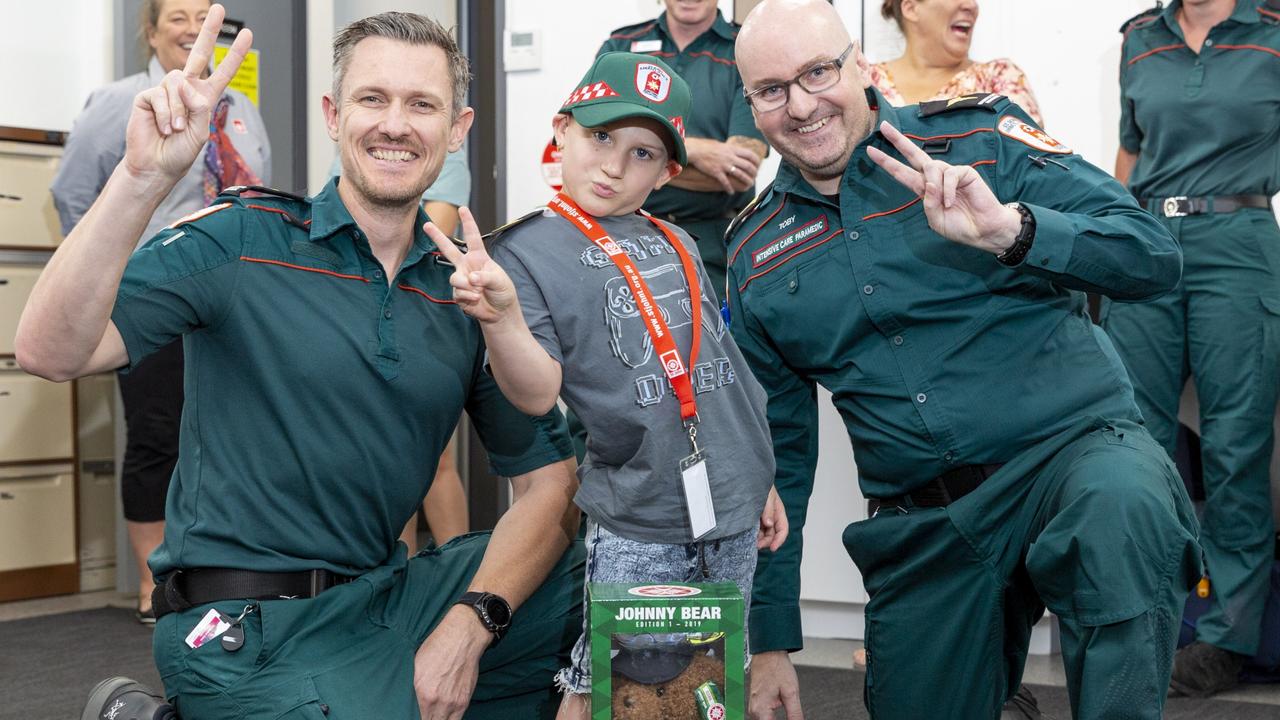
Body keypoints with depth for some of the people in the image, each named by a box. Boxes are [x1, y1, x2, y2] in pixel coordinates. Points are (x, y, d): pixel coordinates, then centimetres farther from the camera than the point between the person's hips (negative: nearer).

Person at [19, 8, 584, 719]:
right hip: (249, 630, -4)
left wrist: (470, 621, -13)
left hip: (386, 598, 4)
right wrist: (143, 176, -31)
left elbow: (550, 480, 3)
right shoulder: (238, 240, -7)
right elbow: (52, 353, -19)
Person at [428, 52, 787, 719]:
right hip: (635, 526, -6)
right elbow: (537, 393, -16)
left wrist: (759, 482, 21)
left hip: (732, 514, 6)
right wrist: (503, 316, -35)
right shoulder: (525, 250, -6)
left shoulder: (676, 243, 12)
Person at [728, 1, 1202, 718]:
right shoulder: (756, 255, 9)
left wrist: (1008, 228, -25)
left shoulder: (979, 136, -1)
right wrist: (771, 641, 13)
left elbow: (1156, 256, -8)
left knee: (1119, 506, -36)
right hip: (920, 534, 4)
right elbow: (777, 449, 14)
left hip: (1072, 445, -4)